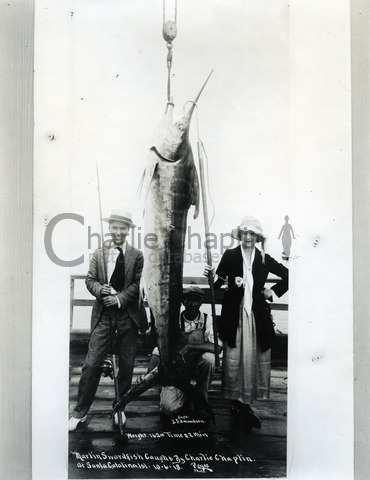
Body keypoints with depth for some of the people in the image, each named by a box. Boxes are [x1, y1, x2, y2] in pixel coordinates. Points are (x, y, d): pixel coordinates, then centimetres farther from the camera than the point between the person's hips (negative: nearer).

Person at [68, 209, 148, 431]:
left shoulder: (136, 255, 1)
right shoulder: (99, 254, 6)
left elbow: (138, 284, -5)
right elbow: (90, 280, 3)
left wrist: (119, 298, -17)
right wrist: (100, 290, -17)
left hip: (128, 315, 0)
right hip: (103, 315, 0)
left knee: (126, 365, 9)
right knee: (92, 364, -2)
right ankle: (80, 412, 13)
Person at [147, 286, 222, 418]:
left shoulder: (207, 320, -8)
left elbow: (217, 346, -22)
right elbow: (159, 349, -8)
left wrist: (189, 346, -31)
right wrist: (149, 374, -23)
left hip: (198, 366, 1)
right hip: (176, 368, 0)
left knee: (209, 358, -33)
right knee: (168, 408, -21)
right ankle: (186, 394, 15)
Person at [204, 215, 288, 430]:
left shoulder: (265, 259, 3)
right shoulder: (230, 256, 1)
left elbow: (288, 276, 12)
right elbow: (218, 282, -1)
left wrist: (273, 292, 3)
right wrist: (212, 276, -22)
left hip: (257, 316, 1)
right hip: (234, 316, -1)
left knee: (255, 359, 4)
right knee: (233, 360, 2)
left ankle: (245, 404, 17)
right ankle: (236, 402, 18)